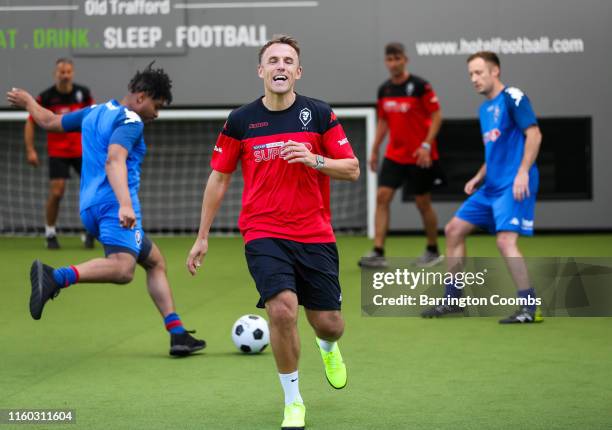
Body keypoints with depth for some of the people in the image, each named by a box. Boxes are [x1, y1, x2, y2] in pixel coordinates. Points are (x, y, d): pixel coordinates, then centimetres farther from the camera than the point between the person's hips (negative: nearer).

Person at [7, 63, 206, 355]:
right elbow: (114, 161, -23)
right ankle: (55, 277, -46)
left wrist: (27, 101, 54)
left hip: (91, 208, 10)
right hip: (113, 204, -10)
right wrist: (125, 205, -36)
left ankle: (178, 334, 12)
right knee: (122, 268, -32)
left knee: (155, 261, 19)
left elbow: (49, 121, 33)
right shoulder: (130, 121, -6)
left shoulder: (95, 112, 21)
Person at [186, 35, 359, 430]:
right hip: (263, 234, -1)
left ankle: (328, 347, 46)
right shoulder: (240, 120, 0)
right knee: (283, 309, -22)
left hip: (315, 235, 1)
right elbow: (219, 178, 9)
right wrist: (202, 237, 9)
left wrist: (314, 160, -18)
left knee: (328, 323, 3)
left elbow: (352, 169, 1)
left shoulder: (320, 114, -1)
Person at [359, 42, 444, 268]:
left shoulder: (420, 86, -11)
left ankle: (433, 250, 21)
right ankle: (378, 253, -9)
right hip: (394, 155, 5)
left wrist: (426, 145, -20)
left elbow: (436, 116, -11)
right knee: (382, 197, -8)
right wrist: (375, 150, 14)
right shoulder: (384, 89, 6)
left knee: (423, 203, 3)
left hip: (419, 156, -5)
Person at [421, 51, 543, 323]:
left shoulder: (512, 97, -9)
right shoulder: (484, 109, 18)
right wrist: (479, 177, 16)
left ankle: (529, 308, -14)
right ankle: (452, 299, 18)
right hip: (491, 186, 10)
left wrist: (523, 172, -23)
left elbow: (534, 134, -16)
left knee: (506, 241, -22)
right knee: (454, 230, 10)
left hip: (514, 185, -10)